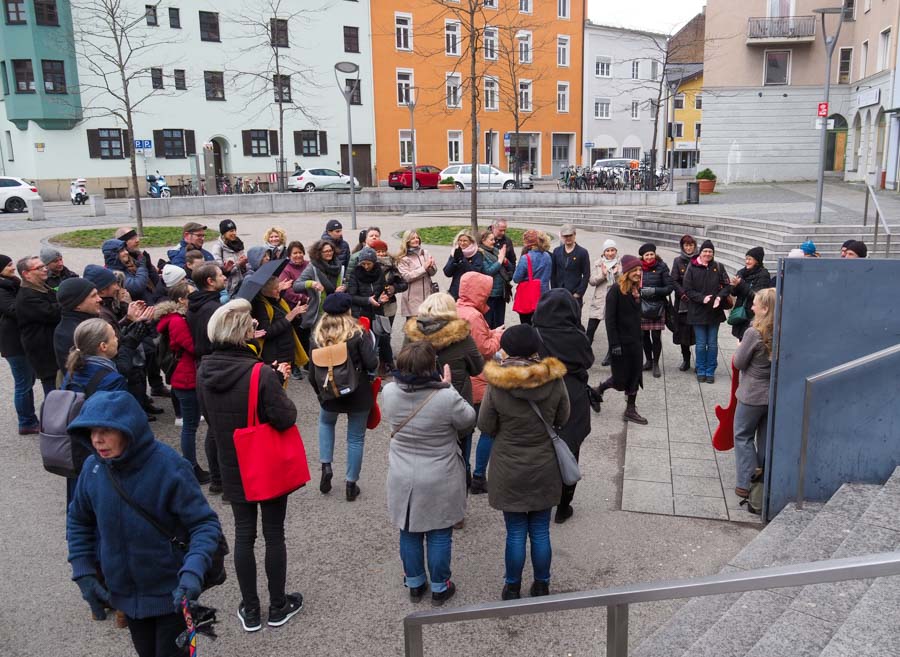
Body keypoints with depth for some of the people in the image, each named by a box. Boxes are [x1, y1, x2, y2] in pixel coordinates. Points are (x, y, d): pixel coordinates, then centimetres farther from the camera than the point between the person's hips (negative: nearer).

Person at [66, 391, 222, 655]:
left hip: (171, 593, -5)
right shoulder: (93, 468, -11)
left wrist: (193, 571, -38)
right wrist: (84, 572, -1)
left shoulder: (169, 467, -26)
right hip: (123, 591, 5)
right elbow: (78, 521, 6)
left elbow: (205, 523, -23)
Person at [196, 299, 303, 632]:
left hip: (233, 467, 5)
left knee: (244, 534, 16)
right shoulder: (261, 374, -26)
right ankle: (278, 607, 27)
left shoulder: (204, 371, -7)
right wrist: (279, 386, -4)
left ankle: (250, 610, 28)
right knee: (274, 534, 11)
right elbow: (285, 418, -23)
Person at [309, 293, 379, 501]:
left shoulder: (316, 337, -6)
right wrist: (369, 342, 1)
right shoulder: (358, 334, -14)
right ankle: (351, 484, 21)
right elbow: (372, 364, -19)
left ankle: (326, 467, 19)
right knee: (355, 438, 12)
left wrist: (319, 392, 15)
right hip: (359, 394, -2)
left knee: (326, 422, 32)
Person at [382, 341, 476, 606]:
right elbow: (469, 421, -8)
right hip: (439, 482, -3)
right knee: (439, 535, 15)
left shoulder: (389, 393, -14)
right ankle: (439, 588, 30)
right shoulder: (447, 397, -27)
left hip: (403, 480, 3)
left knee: (409, 533, 20)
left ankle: (414, 584, 36)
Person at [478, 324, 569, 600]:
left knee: (515, 533, 12)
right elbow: (562, 419, 2)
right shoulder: (554, 380, -13)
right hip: (545, 469, 2)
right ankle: (541, 586, 31)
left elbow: (485, 426, -8)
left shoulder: (496, 385, -21)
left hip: (509, 471, -2)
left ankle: (512, 588, 27)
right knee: (540, 532, 16)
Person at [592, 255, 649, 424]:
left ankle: (631, 410, 20)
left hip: (635, 341, 7)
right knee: (621, 378, 1)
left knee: (635, 376, 9)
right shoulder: (616, 290, -16)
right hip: (621, 342, -7)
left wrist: (640, 339, 13)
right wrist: (614, 344, -20)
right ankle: (596, 392, 26)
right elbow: (610, 319, -17)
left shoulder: (636, 290, 7)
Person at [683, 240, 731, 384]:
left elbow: (727, 286, 2)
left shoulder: (719, 267, 1)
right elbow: (688, 289, -5)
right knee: (701, 344, 5)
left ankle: (710, 371, 18)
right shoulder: (692, 268, -4)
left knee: (713, 344, 7)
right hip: (697, 312, -1)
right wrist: (702, 298, -19)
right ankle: (701, 371, 19)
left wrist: (720, 297, -16)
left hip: (715, 311, 2)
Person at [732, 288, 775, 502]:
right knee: (766, 439, 18)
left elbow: (739, 363, -11)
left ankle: (746, 483, 7)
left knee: (743, 436, 10)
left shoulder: (754, 333, -21)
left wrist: (740, 348, 6)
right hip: (775, 395, 6)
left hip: (752, 396, -5)